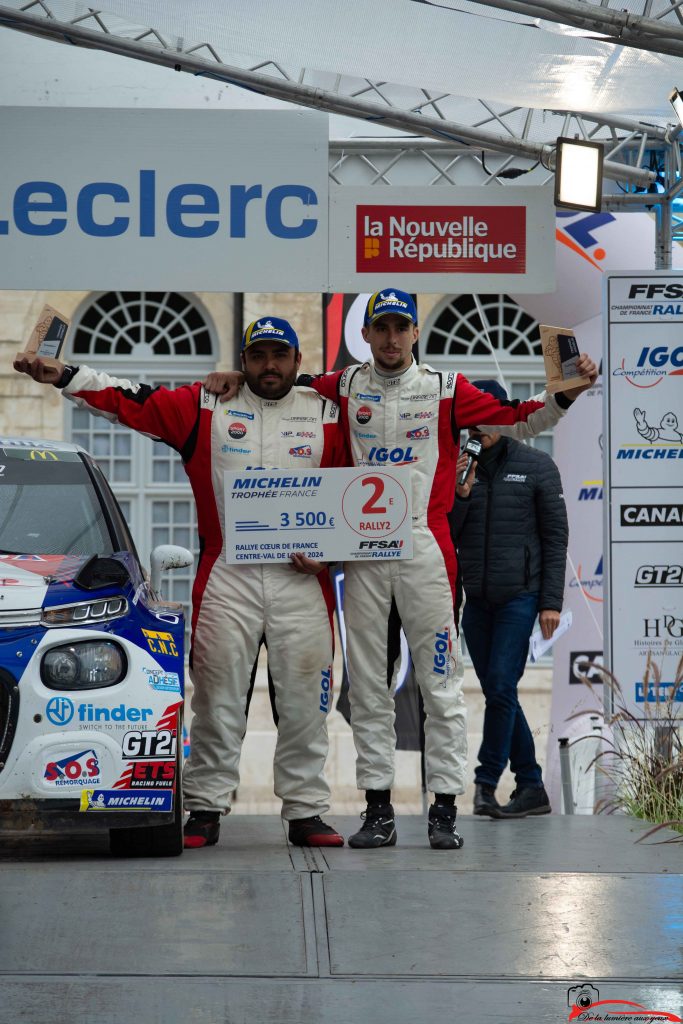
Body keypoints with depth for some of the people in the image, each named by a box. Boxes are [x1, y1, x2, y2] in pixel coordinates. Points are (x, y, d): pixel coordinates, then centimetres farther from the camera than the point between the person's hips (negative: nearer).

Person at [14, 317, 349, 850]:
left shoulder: (328, 415, 7)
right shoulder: (207, 407, 5)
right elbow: (130, 400, 1)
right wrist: (63, 375, -7)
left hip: (302, 579, 1)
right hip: (225, 578, 0)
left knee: (304, 700, 2)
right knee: (217, 696, 1)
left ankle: (306, 811, 10)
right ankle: (206, 809, 7)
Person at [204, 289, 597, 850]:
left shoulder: (445, 388, 4)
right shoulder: (345, 387, 10)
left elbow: (518, 420, 3)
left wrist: (566, 394, -12)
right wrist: (236, 377, 6)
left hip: (425, 546, -2)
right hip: (362, 550, 2)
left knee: (440, 682, -3)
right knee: (367, 684, 4)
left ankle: (445, 808, 0)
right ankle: (378, 808, 10)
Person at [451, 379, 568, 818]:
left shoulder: (536, 466, 1)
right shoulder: (455, 469, 9)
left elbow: (556, 535, 0)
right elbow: (445, 537, 5)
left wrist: (551, 602, -6)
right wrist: (460, 495, -12)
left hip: (520, 596, -4)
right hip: (476, 600, 4)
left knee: (501, 686, -15)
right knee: (497, 693, 6)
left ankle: (486, 781, -10)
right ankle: (532, 787, 13)